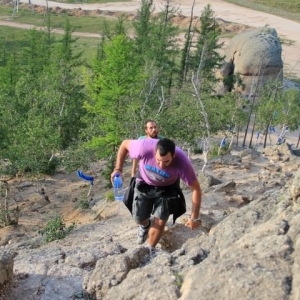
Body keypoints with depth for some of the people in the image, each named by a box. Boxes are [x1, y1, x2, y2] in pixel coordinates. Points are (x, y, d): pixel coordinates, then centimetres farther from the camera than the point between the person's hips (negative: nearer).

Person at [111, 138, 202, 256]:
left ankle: (150, 251, 19)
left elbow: (196, 188, -27)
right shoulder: (145, 147, -39)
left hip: (167, 188, -1)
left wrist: (194, 218, -24)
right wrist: (118, 169, -22)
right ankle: (145, 225, 45)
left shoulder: (182, 162, -39)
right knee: (138, 218, 7)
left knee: (160, 222, -8)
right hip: (145, 184, 1)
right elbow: (125, 144, -16)